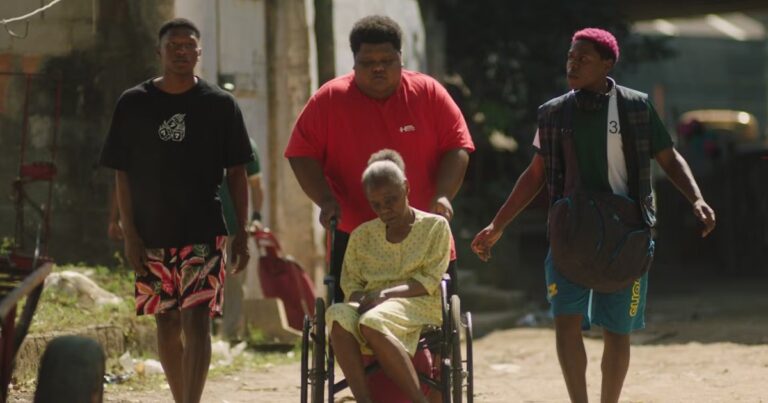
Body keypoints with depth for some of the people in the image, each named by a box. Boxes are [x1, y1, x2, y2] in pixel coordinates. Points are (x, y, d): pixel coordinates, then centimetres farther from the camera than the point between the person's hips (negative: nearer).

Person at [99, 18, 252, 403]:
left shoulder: (220, 104, 1)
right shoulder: (133, 104, 3)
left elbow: (236, 173, 5)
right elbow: (121, 173, 5)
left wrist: (241, 234, 0)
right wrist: (129, 234, -2)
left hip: (204, 231, -2)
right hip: (152, 233, 2)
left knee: (196, 320, -13)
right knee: (167, 323, 9)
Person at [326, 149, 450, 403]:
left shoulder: (435, 226, 8)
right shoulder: (361, 235, 18)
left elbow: (430, 280, -1)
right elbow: (350, 281, 15)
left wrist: (386, 294, -16)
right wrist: (361, 299, -10)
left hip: (417, 306, -3)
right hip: (371, 306, 4)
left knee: (372, 322, -39)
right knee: (337, 315, -34)